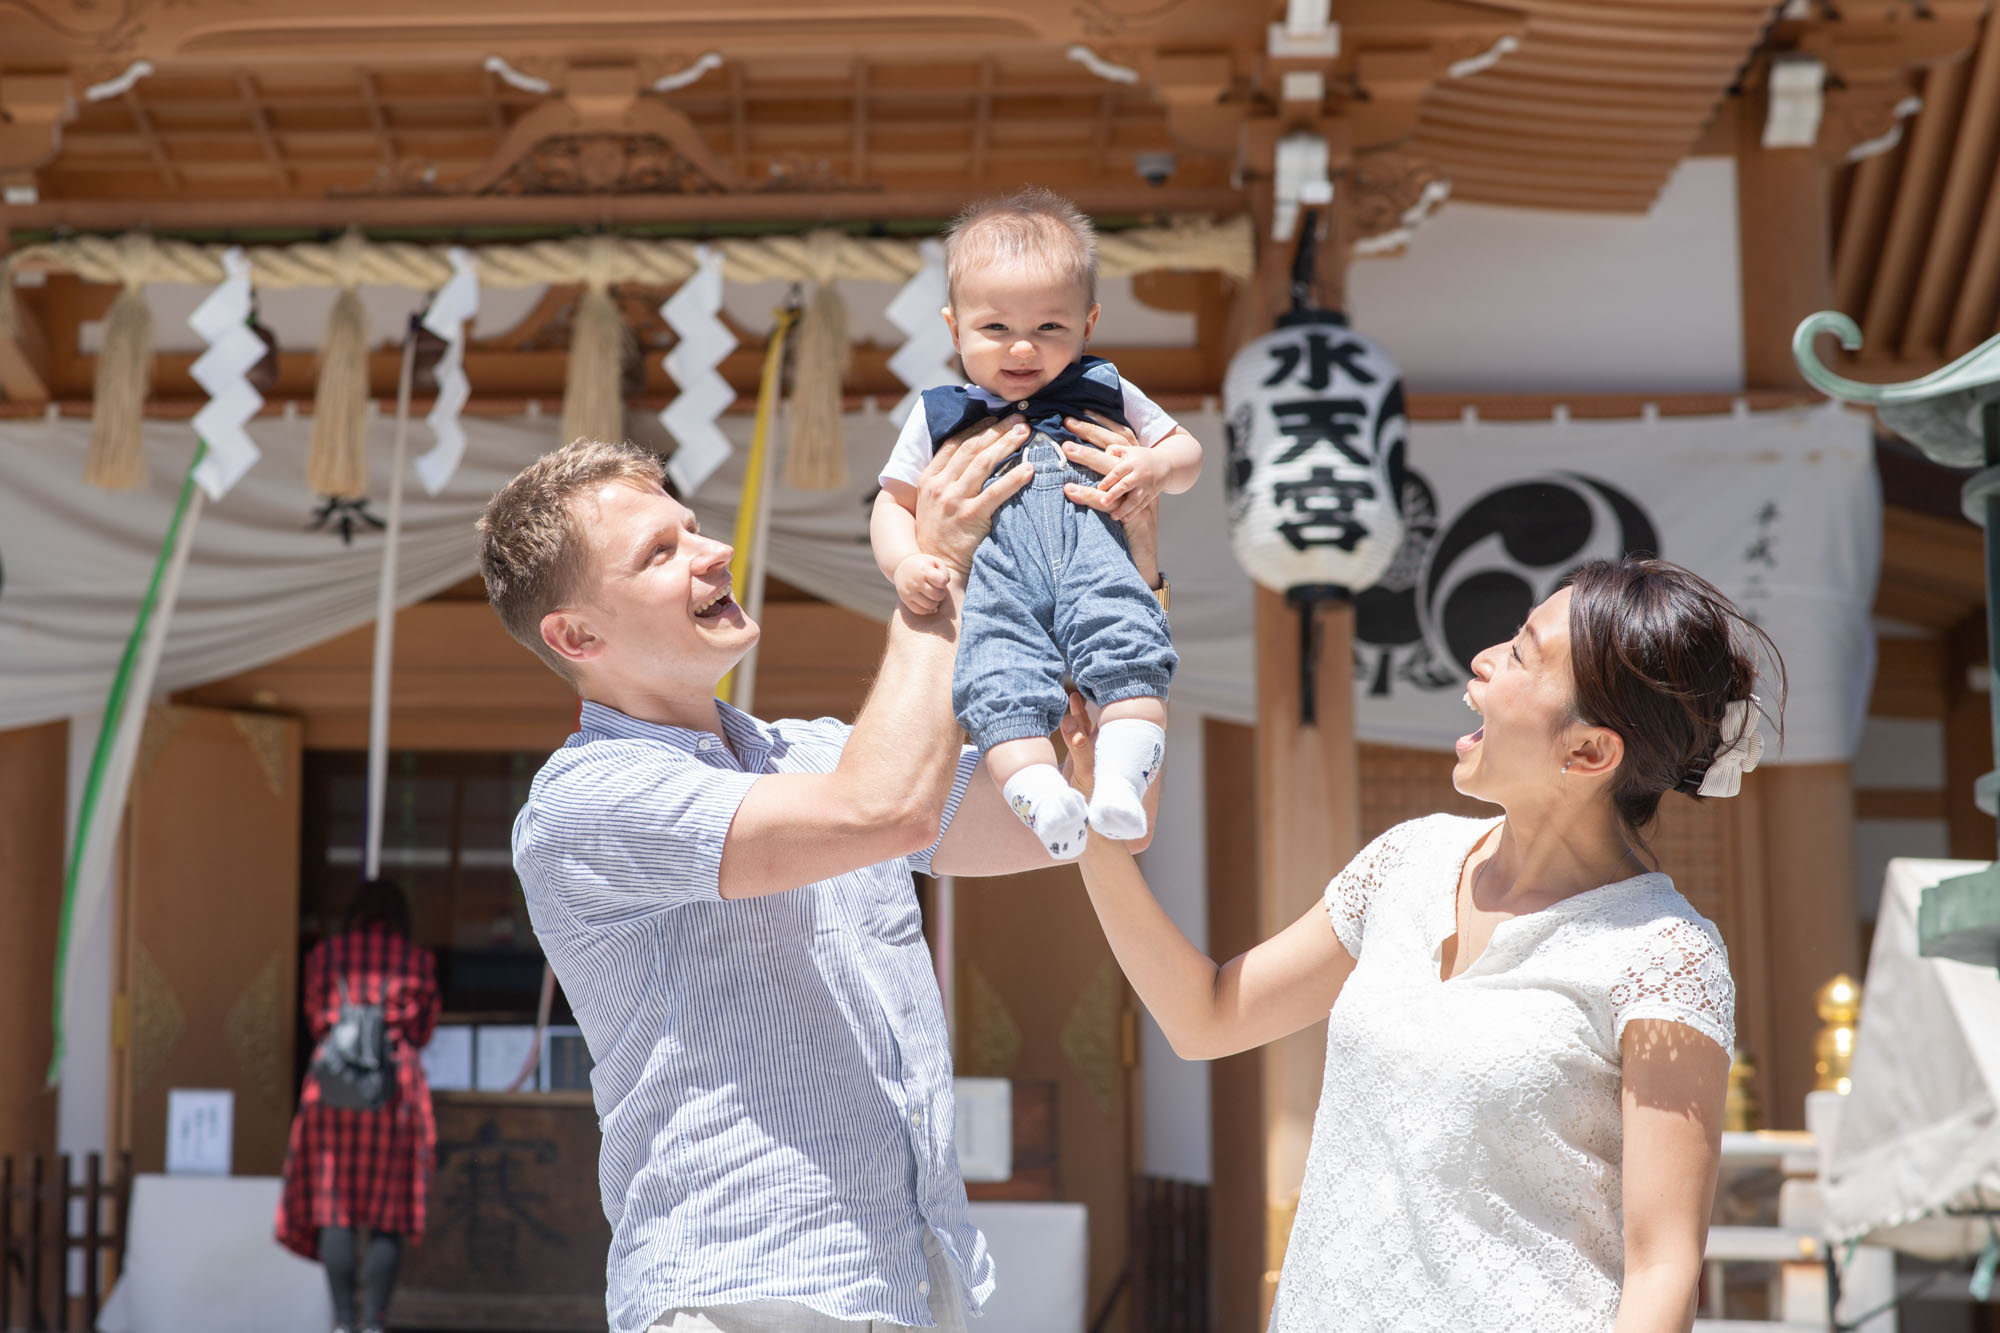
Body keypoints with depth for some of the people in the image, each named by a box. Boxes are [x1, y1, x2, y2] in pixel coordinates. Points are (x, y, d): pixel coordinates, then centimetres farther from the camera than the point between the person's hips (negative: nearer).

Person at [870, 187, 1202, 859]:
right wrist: (905, 564, 3)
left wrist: (1156, 465, 2)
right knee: (997, 676, -32)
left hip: (1090, 546, 0)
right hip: (991, 569, 0)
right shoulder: (940, 414, 27)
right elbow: (894, 503, 27)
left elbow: (1188, 453, 29)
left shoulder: (1104, 393, 27)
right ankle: (1043, 800, -48)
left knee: (1128, 645, -33)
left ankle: (1121, 785, -45)